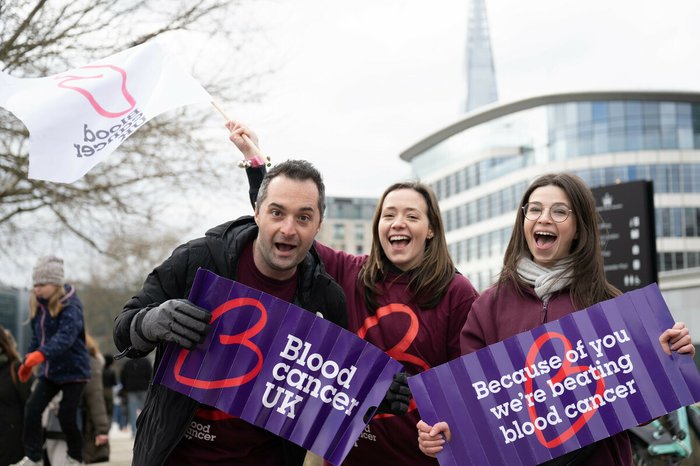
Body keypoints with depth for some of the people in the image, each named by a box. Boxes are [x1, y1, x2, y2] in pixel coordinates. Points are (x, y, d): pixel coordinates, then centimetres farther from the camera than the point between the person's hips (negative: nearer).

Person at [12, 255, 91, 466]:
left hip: (73, 370, -6)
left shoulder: (70, 305, -19)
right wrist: (28, 361, 7)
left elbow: (66, 337, -33)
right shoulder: (37, 305, 4)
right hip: (49, 371, 6)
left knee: (67, 416, -4)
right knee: (32, 408, -8)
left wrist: (41, 354, -47)